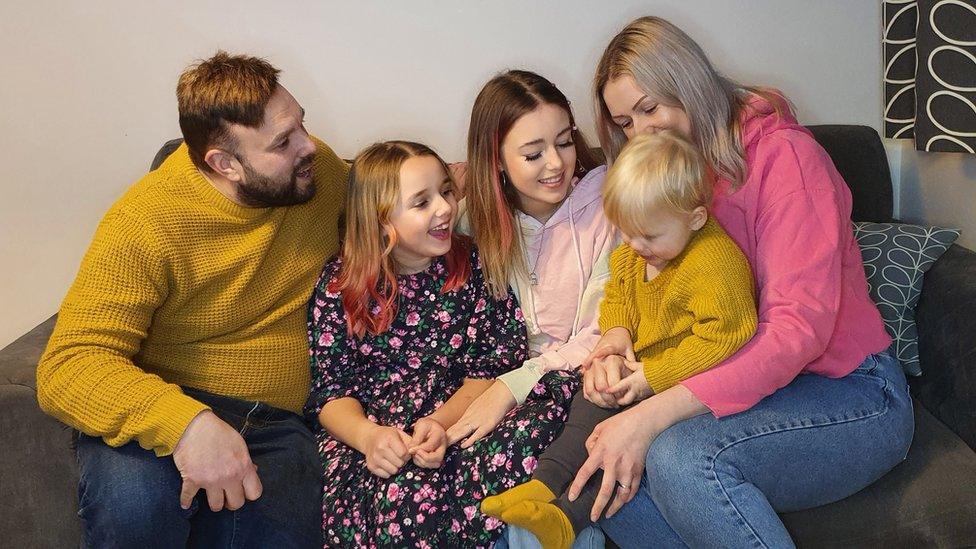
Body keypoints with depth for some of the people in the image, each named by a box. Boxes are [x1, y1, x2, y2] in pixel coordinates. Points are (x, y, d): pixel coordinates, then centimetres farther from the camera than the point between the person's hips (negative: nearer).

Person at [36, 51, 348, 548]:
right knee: (132, 500, -36)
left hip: (274, 422, 3)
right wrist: (183, 420, -39)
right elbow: (66, 367, -22)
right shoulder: (145, 222, -16)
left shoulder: (322, 172, 1)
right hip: (168, 409, -2)